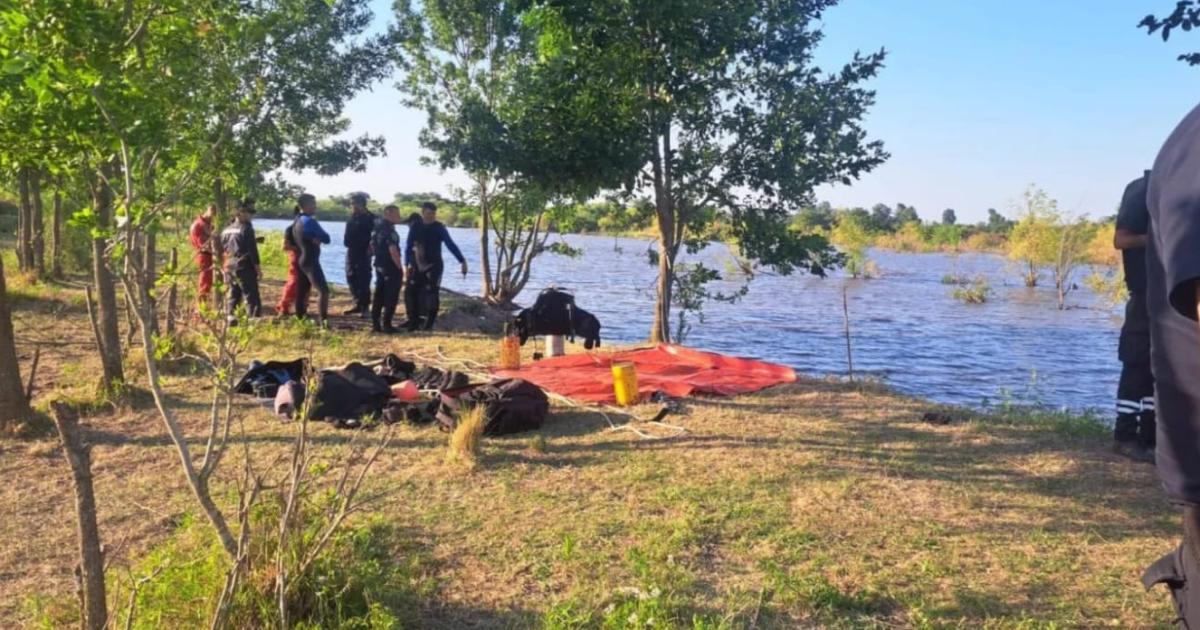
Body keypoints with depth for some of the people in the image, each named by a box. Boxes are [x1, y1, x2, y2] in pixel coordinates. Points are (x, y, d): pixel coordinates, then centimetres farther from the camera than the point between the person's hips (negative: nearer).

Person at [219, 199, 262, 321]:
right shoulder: (246, 228, -11)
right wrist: (258, 267, -11)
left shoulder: (227, 229, 12)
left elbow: (222, 248, 19)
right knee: (252, 297, -6)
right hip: (244, 268, -7)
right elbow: (253, 250, -15)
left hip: (230, 267, 8)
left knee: (234, 295, 17)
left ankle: (230, 316, 14)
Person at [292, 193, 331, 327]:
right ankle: (323, 320, -24)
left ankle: (300, 317, 21)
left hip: (301, 259, 10)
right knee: (323, 290, -17)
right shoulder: (309, 221, -15)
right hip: (310, 261, -10)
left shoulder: (296, 221, 13)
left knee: (302, 290, 15)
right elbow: (326, 239, -11)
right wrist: (319, 238, 11)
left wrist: (316, 239, 1)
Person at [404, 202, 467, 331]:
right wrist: (407, 264, 5)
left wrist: (462, 261, -20)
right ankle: (414, 322, 14)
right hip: (417, 266, 3)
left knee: (431, 293, -10)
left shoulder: (439, 228, -6)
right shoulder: (415, 227, 3)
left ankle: (429, 323, -3)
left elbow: (451, 245, -11)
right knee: (412, 293, 2)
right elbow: (409, 246, 11)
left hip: (434, 266, -3)